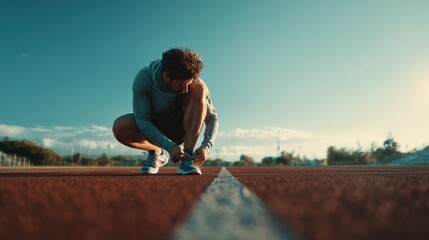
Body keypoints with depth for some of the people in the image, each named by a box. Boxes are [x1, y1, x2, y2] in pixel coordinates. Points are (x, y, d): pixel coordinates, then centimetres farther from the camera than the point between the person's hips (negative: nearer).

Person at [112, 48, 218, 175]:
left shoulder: (194, 82, -21)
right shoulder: (143, 78, -25)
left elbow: (212, 118, -17)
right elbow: (141, 120, -28)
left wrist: (206, 146, -34)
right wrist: (169, 146, -39)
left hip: (180, 129, 1)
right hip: (152, 129, 0)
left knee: (199, 89, -27)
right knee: (119, 126, -32)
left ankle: (187, 158, -26)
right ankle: (156, 153, -3)